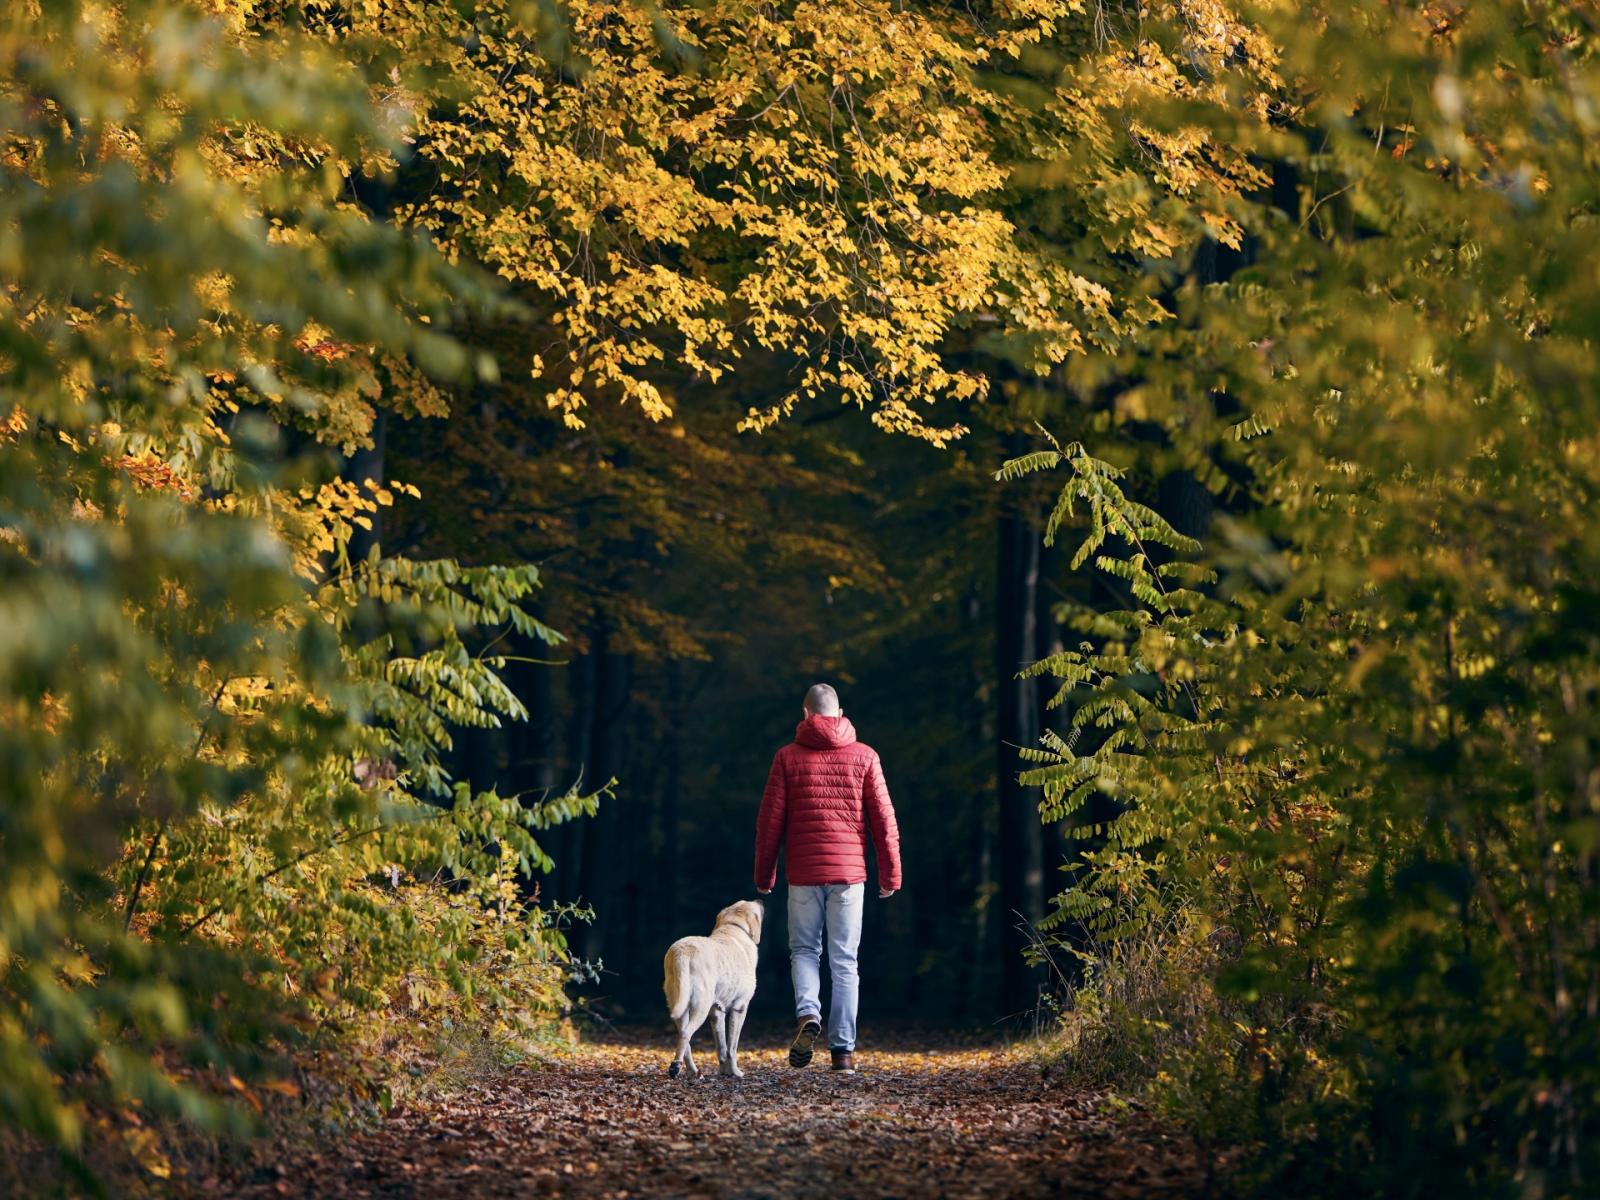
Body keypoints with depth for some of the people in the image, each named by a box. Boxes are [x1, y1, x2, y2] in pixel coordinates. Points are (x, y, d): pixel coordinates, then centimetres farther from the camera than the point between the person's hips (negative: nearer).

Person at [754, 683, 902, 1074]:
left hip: (803, 872, 0)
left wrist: (764, 874, 10)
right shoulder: (863, 756, 2)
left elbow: (770, 820, 1)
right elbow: (883, 818, 1)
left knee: (804, 951, 14)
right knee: (844, 961, 5)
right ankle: (843, 1049, 2)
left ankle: (808, 1015, -12)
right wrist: (890, 874, 8)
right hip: (848, 871, 0)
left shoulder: (788, 757, 1)